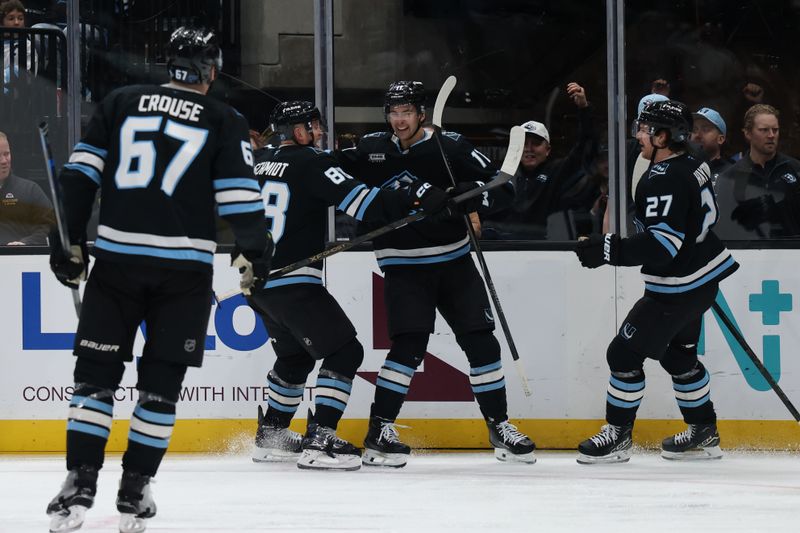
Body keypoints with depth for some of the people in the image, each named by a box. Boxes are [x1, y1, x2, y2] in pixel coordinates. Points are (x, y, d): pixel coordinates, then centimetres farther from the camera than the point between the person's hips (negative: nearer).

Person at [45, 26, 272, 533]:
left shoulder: (121, 103, 8)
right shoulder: (224, 121, 3)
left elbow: (80, 173, 4)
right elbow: (241, 196, -1)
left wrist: (69, 240, 10)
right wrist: (256, 254, 13)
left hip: (117, 258, 1)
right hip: (184, 269, -1)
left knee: (96, 374, 7)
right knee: (160, 383, 8)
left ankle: (79, 486, -3)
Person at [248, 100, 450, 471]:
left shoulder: (260, 163, 12)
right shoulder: (312, 163, -11)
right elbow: (364, 204, -19)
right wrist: (416, 198, -18)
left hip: (257, 280, 9)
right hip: (294, 283, -9)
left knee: (295, 354, 26)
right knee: (344, 351, -5)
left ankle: (270, 436, 30)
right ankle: (319, 442, -14)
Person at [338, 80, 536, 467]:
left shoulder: (450, 147, -6)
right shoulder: (372, 150, -2)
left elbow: (501, 187, -8)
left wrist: (467, 195, -25)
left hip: (453, 261, 2)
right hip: (404, 267, -2)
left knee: (481, 341, 0)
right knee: (410, 345, -17)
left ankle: (499, 427, 15)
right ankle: (378, 432, -10)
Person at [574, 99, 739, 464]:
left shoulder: (665, 180, -25)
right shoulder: (692, 166, 6)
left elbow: (662, 244, -31)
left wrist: (608, 250, -30)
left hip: (678, 290, -10)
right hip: (703, 280, 10)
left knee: (624, 353, -3)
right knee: (678, 354, 22)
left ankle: (617, 437, 4)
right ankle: (704, 434, 28)